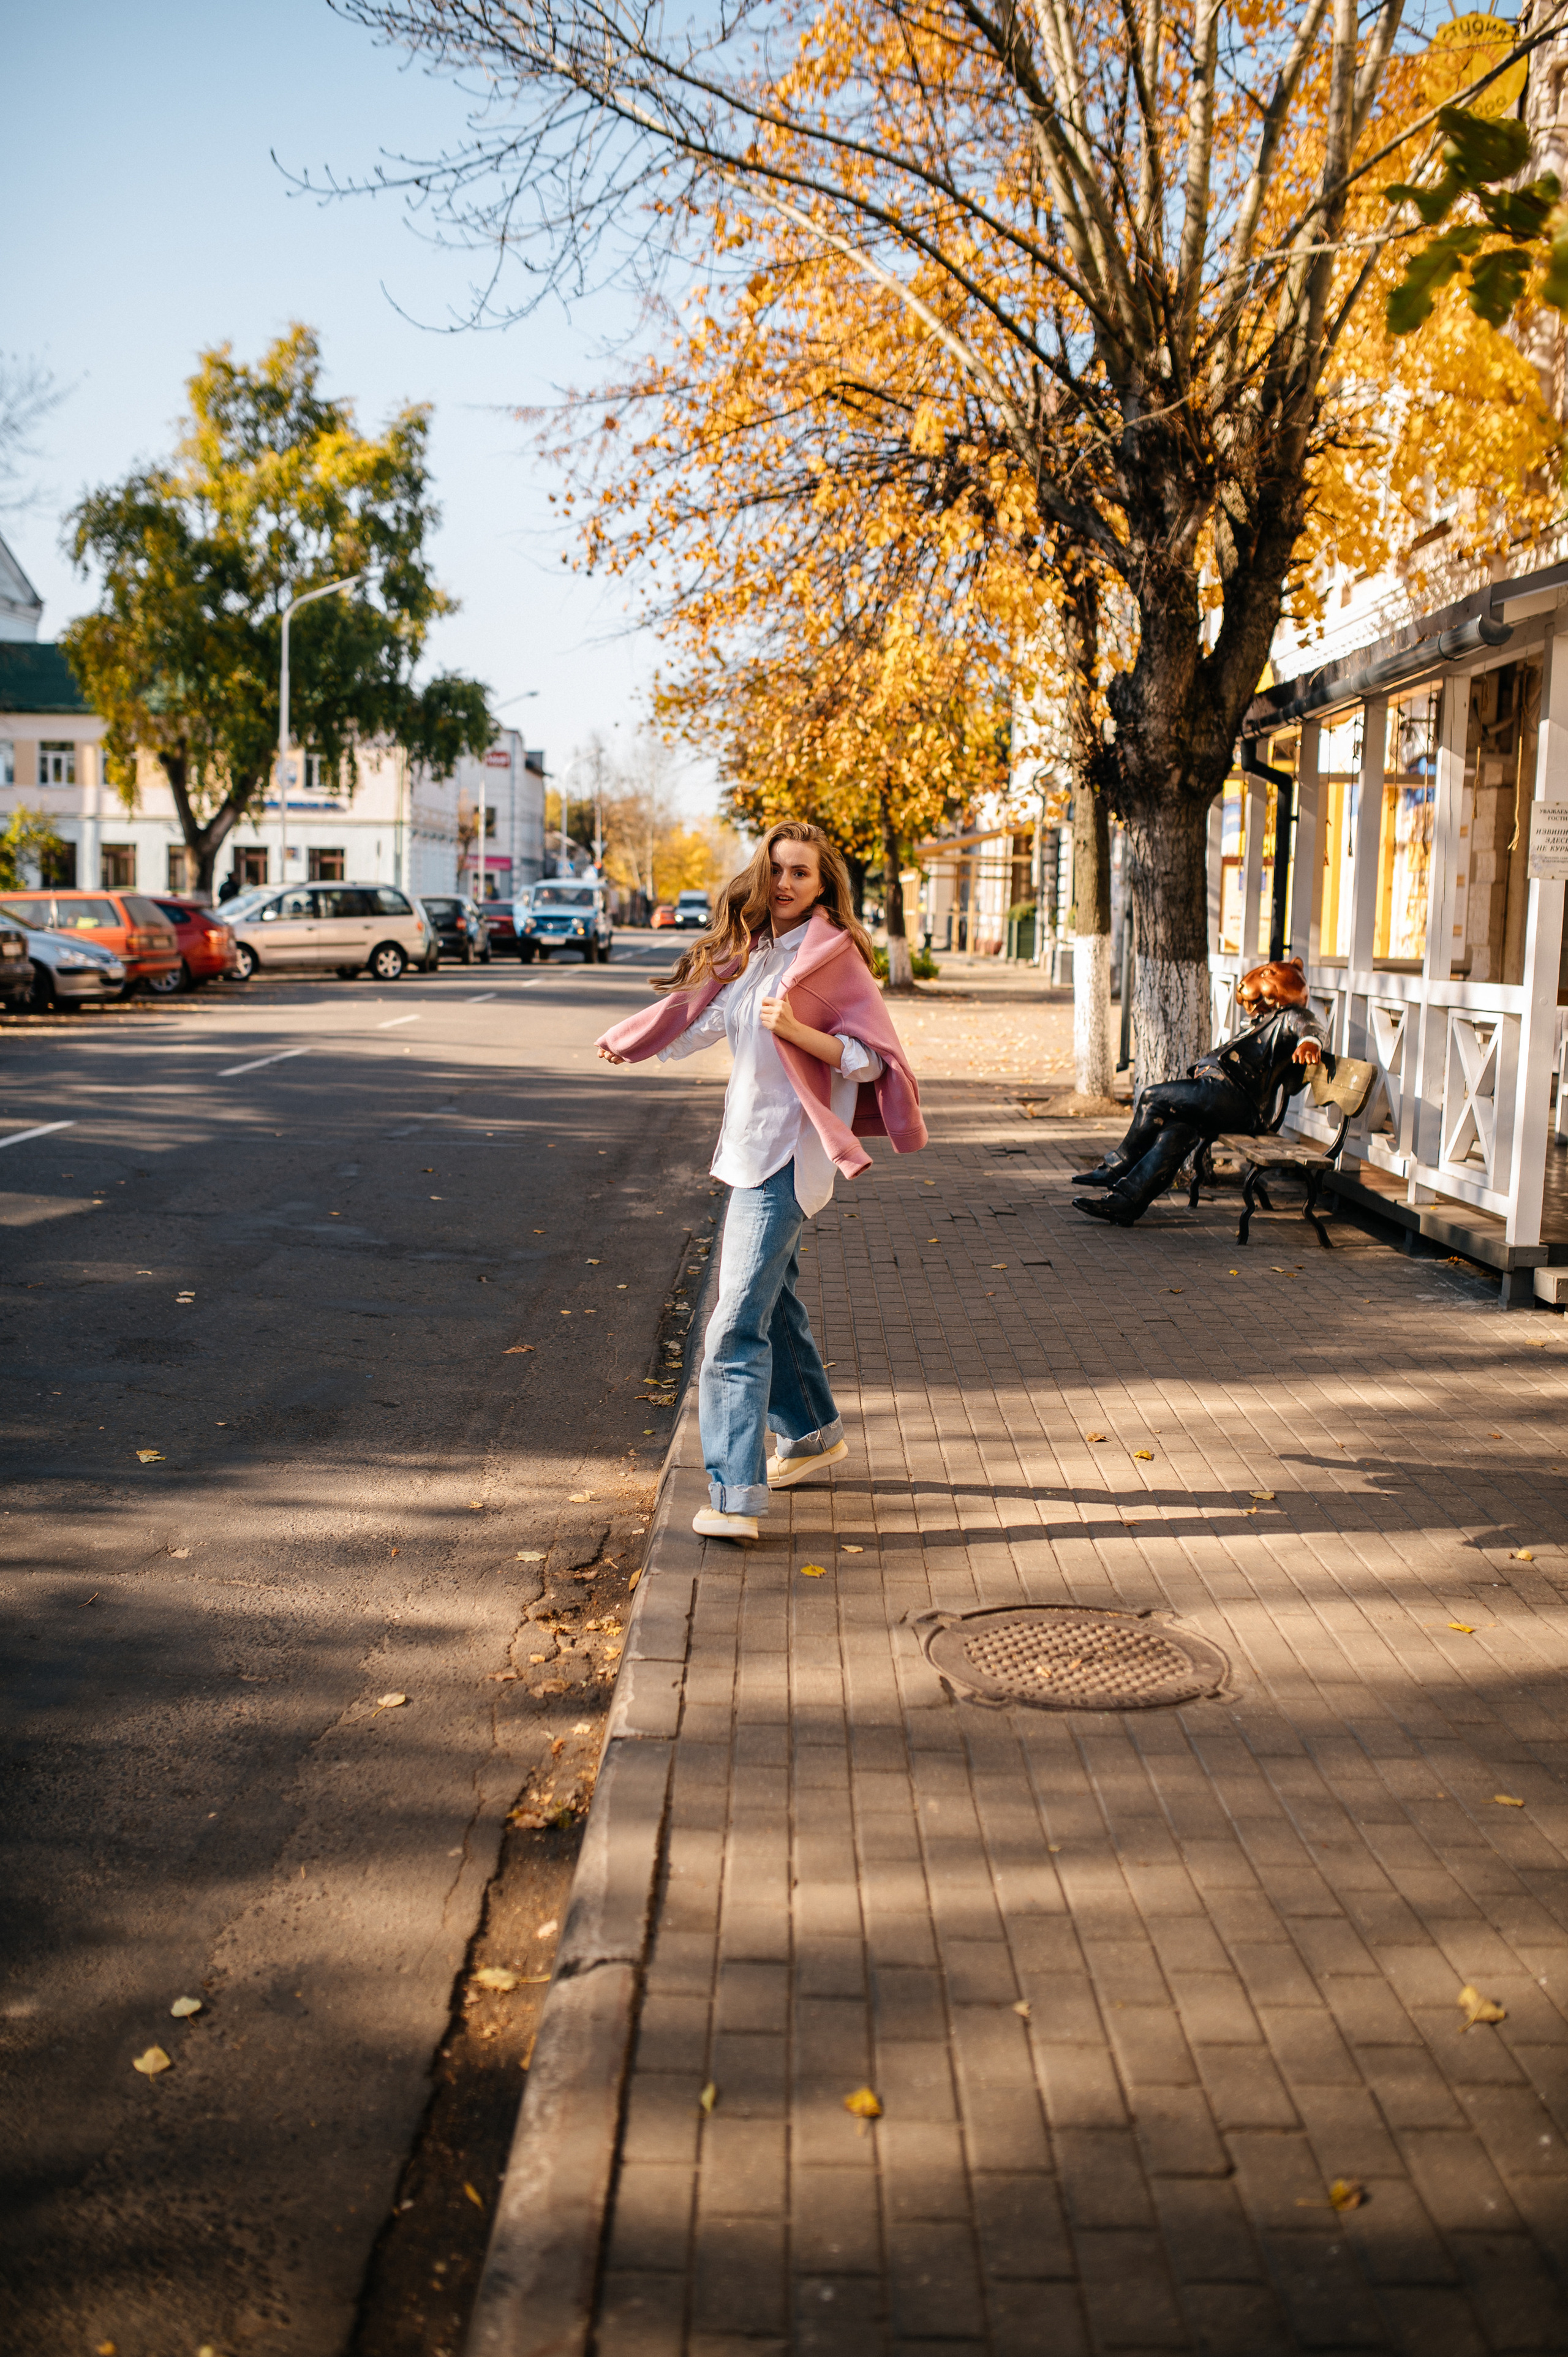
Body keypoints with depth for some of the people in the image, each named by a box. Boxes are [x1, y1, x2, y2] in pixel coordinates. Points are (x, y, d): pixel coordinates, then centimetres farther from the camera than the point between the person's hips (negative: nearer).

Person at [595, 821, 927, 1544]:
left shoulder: (832, 954, -9)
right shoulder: (754, 949, 13)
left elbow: (871, 1057, -12)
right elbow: (706, 1014, 29)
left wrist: (798, 1031, -24)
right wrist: (628, 1041, 38)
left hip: (786, 1157, -9)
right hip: (751, 1147, 9)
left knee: (738, 1325, -15)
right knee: (773, 1302, 21)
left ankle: (735, 1498, -17)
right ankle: (812, 1434, 39)